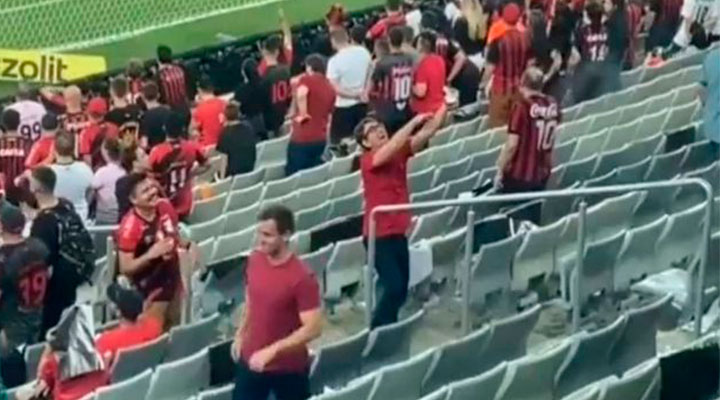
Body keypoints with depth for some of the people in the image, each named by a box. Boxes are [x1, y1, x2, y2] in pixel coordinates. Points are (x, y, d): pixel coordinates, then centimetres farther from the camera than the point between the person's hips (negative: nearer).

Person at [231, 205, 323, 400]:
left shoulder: (302, 277, -25)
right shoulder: (254, 260, -5)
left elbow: (313, 329, -25)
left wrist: (271, 351, -29)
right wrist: (240, 335, 12)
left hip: (288, 367, -5)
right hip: (252, 359, 5)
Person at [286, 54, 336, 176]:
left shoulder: (306, 79, -5)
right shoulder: (330, 88, 15)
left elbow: (301, 94, -28)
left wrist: (303, 115, -18)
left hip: (302, 138, -7)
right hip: (321, 139, 7)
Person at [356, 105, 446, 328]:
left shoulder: (400, 152, 5)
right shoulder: (368, 160, -12)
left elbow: (427, 133, -3)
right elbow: (391, 147, -30)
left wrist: (446, 107, -14)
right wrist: (414, 121, -29)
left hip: (398, 232, 7)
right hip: (379, 234, -7)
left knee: (401, 288, 11)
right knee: (394, 287, -13)